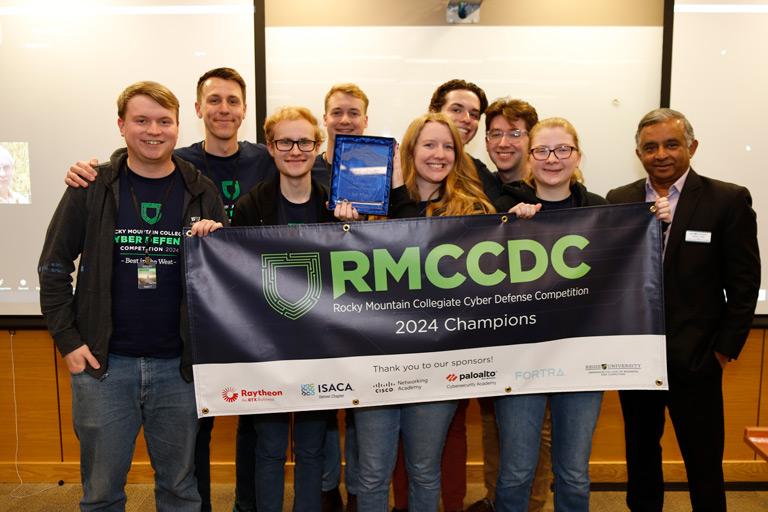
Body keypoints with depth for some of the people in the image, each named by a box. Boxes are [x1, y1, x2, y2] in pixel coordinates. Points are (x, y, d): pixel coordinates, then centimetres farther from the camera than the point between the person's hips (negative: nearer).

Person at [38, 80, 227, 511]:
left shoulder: (202, 193, 2)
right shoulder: (92, 188, 0)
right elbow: (54, 268, 4)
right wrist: (68, 341, -4)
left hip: (179, 366, 1)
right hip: (102, 363, 0)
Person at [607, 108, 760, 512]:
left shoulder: (729, 200, -4)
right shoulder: (618, 201, 5)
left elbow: (744, 282, -4)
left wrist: (724, 350, -6)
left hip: (694, 360, -3)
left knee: (704, 463, 8)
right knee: (640, 451, 18)